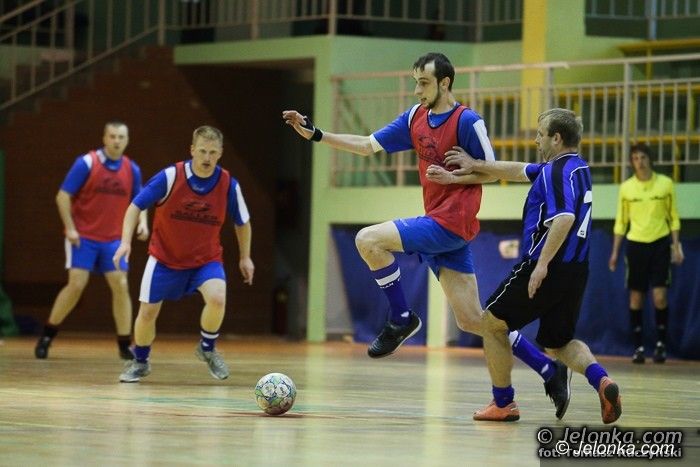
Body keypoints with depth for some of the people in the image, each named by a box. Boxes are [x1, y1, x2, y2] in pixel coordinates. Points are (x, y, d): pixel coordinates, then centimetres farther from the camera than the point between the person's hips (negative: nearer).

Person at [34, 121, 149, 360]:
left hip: (113, 239, 4)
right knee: (76, 285, -9)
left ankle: (125, 345, 3)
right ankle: (47, 335, 6)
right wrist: (70, 228, -15)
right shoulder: (86, 163, -10)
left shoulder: (132, 170, 2)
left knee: (120, 286, -4)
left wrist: (142, 222, -6)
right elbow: (63, 196, -8)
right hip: (83, 237, -4)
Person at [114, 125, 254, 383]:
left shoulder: (229, 185, -14)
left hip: (206, 258, 0)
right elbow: (135, 206, -13)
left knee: (217, 298, -27)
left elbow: (242, 223, 5)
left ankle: (207, 348, 2)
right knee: (147, 312, 1)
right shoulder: (170, 177, -19)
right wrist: (126, 241, -24)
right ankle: (140, 362, 30)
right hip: (165, 257, 0)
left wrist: (245, 257, 8)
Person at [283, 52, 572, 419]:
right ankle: (549, 370, 8)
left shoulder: (467, 121, -9)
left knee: (369, 240, -18)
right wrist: (316, 134, 9)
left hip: (451, 224, -8)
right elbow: (367, 145, 15)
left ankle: (401, 319, -3)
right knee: (472, 320, 5)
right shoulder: (415, 117, 12)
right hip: (435, 223, 8)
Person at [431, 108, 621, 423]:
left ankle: (503, 403, 13)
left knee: (492, 323, 10)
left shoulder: (558, 171, -15)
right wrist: (475, 166, 29)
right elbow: (517, 171, 24)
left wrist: (542, 264, -30)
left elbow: (564, 219, -30)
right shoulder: (576, 168, 15)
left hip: (548, 269, -9)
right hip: (575, 272, 9)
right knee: (558, 343, 19)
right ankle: (600, 380, -10)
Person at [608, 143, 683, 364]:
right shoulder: (626, 188, 3)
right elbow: (620, 222, 9)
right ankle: (638, 347, 9)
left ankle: (661, 344, 6)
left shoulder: (665, 184, 0)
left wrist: (676, 246, 0)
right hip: (636, 244, 1)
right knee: (636, 298, 1)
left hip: (660, 243, -1)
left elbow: (673, 218, 6)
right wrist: (615, 252, 6)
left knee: (659, 296, -9)